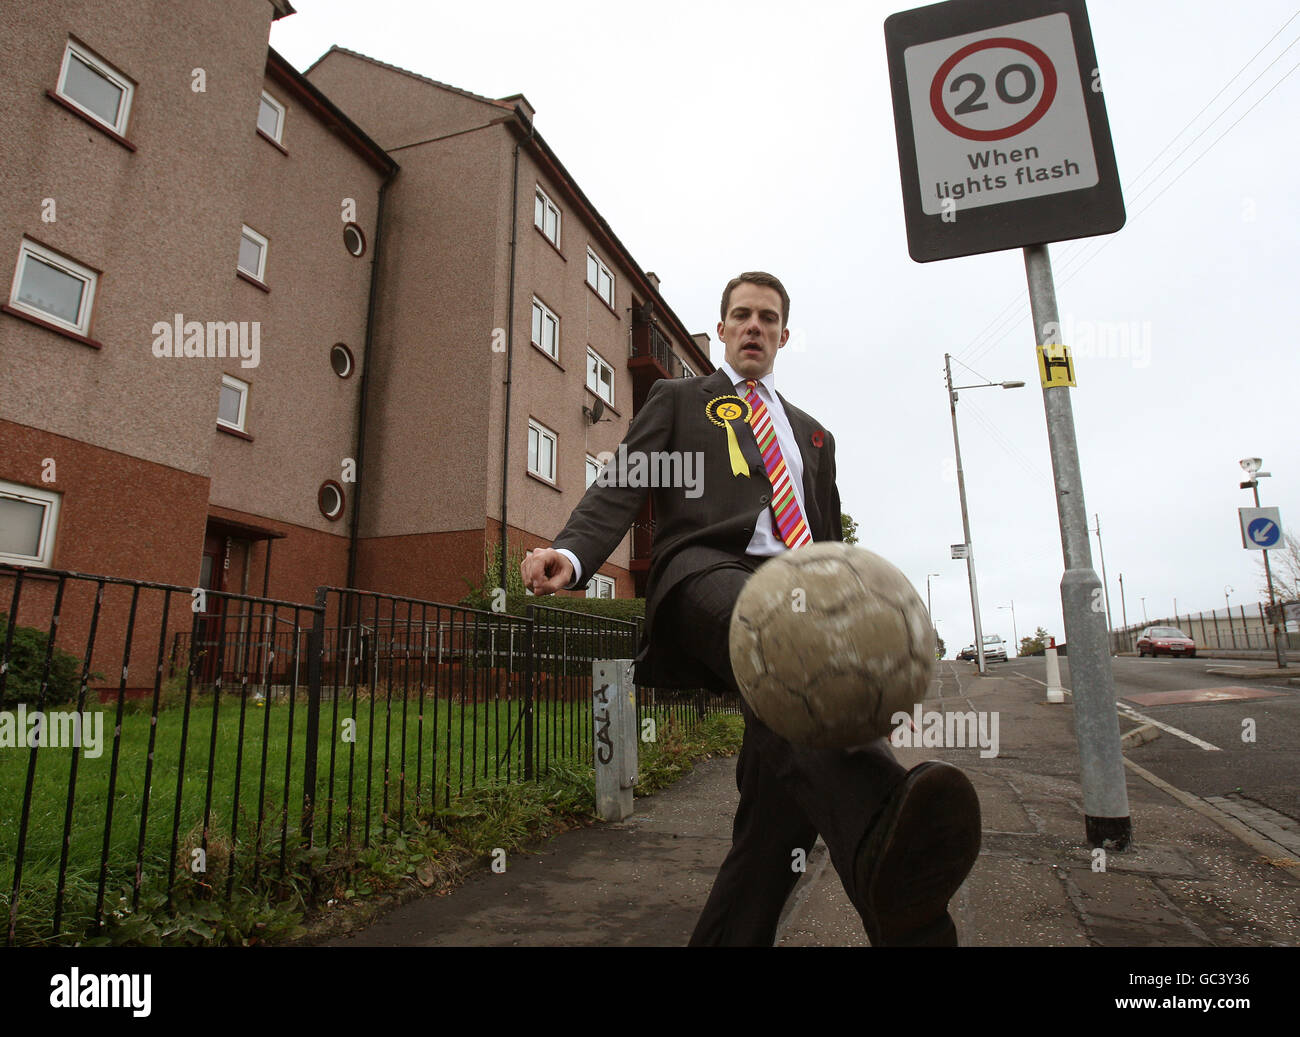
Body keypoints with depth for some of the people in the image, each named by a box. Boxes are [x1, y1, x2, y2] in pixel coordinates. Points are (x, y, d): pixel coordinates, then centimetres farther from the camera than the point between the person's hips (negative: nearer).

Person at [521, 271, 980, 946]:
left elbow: (832, 547, 32)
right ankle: (883, 843, -62)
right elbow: (620, 486, 5)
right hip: (707, 574, -5)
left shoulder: (812, 434, 34)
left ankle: (728, 937, 4)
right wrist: (571, 554, -16)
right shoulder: (678, 400, 22)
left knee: (787, 790, -12)